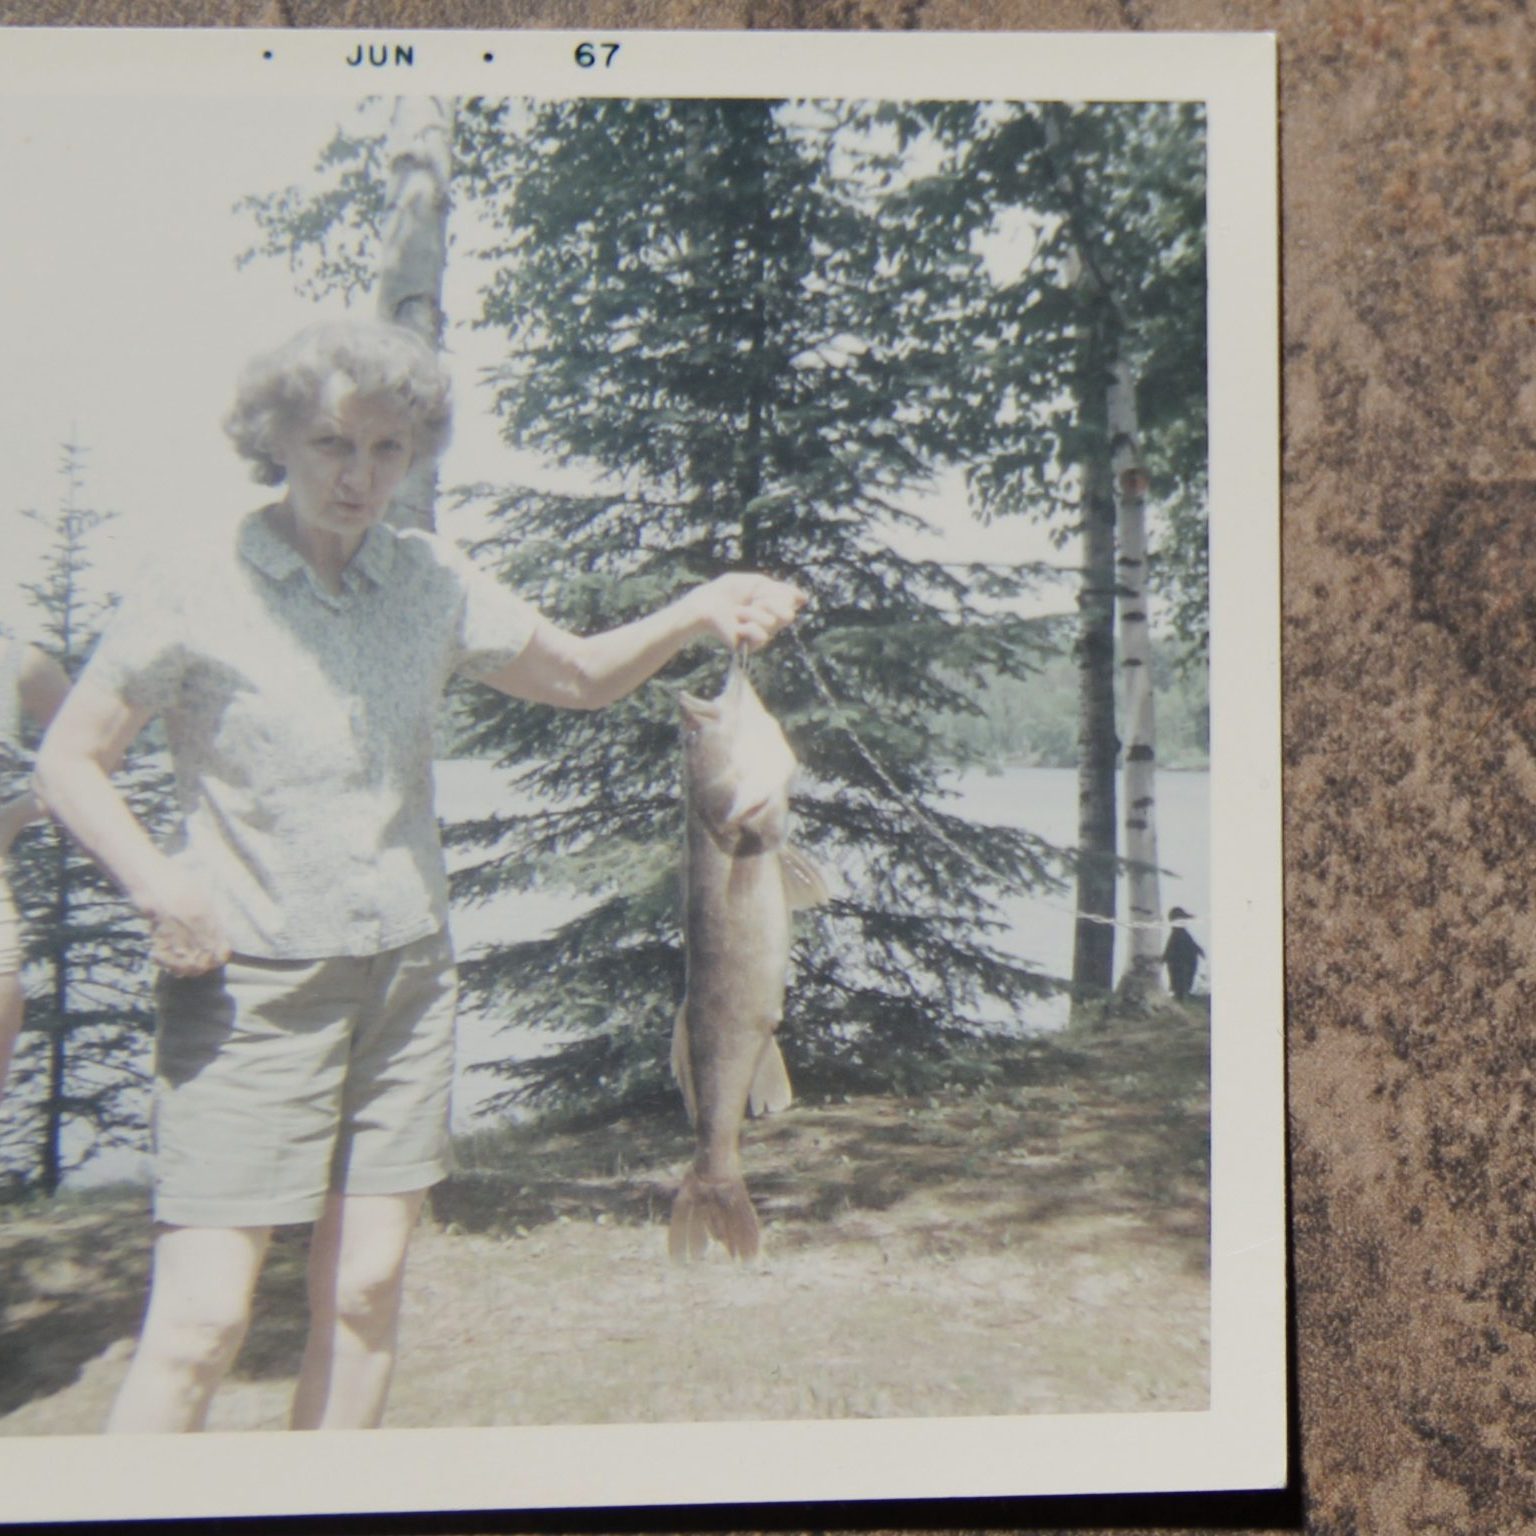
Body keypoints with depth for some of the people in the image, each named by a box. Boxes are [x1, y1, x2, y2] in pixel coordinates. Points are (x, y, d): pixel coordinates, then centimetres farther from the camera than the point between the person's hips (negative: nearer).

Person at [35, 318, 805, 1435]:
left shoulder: (432, 582, 4)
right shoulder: (198, 597, -7)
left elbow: (578, 676, 15)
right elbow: (69, 761, -1)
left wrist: (694, 616, -2)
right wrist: (158, 881, -18)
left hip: (406, 975, 4)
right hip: (250, 984, -4)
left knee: (365, 1298, 8)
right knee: (203, 1320, -7)